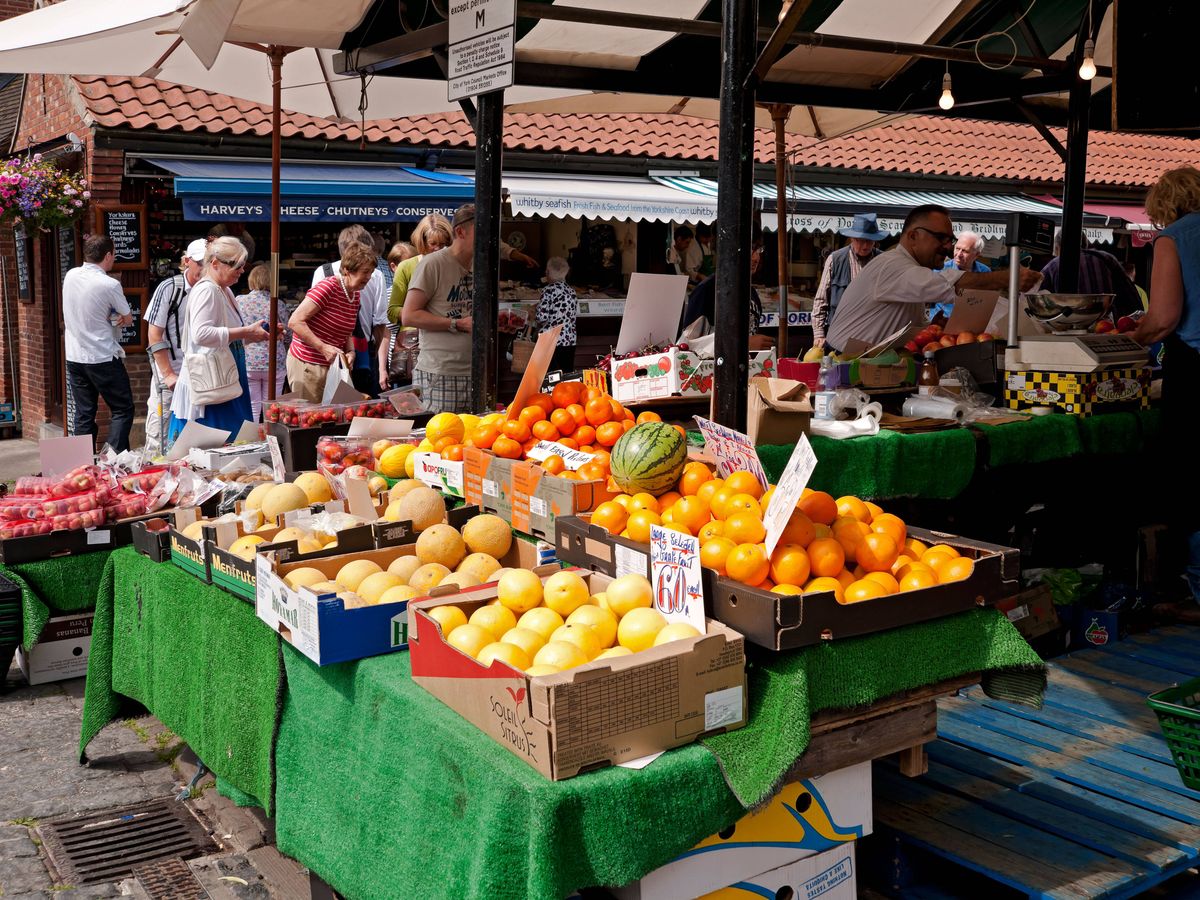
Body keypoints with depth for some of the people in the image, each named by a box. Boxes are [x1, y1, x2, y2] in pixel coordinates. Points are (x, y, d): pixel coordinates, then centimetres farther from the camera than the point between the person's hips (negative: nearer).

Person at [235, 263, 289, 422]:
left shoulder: (239, 301, -2)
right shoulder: (277, 304, -4)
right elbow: (286, 336, 2)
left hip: (247, 362, 1)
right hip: (274, 363, 0)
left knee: (252, 409, 6)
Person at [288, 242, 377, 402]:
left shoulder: (356, 295, 8)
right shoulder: (328, 287, -17)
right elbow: (295, 322, -20)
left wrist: (350, 351, 1)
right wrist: (323, 348, -24)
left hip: (333, 365, 8)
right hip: (306, 364, -8)